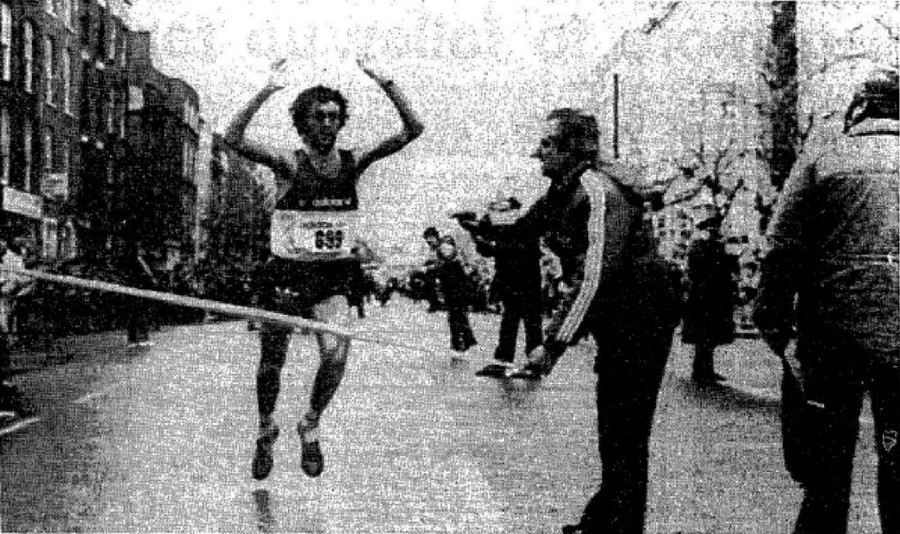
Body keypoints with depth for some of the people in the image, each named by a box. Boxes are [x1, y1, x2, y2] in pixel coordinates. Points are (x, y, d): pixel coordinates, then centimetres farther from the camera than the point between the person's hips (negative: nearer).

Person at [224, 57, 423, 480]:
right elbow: (232, 140, -25)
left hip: (333, 277, 2)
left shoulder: (352, 164, -2)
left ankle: (311, 425, 6)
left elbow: (412, 130, -5)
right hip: (286, 274, -1)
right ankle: (266, 431, 40)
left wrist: (384, 84, -14)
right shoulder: (289, 165, -10)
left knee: (336, 353, -21)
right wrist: (266, 92, -29)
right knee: (272, 363, 11)